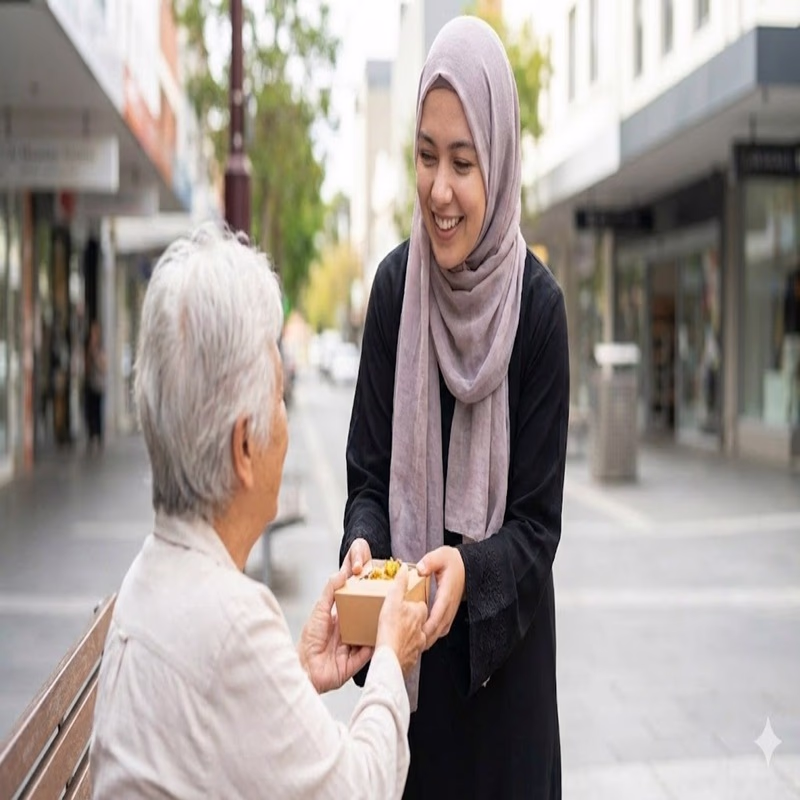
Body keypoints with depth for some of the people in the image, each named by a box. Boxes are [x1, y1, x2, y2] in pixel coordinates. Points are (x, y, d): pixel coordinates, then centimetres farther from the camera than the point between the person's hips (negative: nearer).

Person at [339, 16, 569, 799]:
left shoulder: (538, 304, -13)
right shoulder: (393, 284, -6)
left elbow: (538, 522, -10)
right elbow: (368, 473, -2)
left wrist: (469, 571, -29)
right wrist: (362, 547, -23)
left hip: (502, 654, -2)